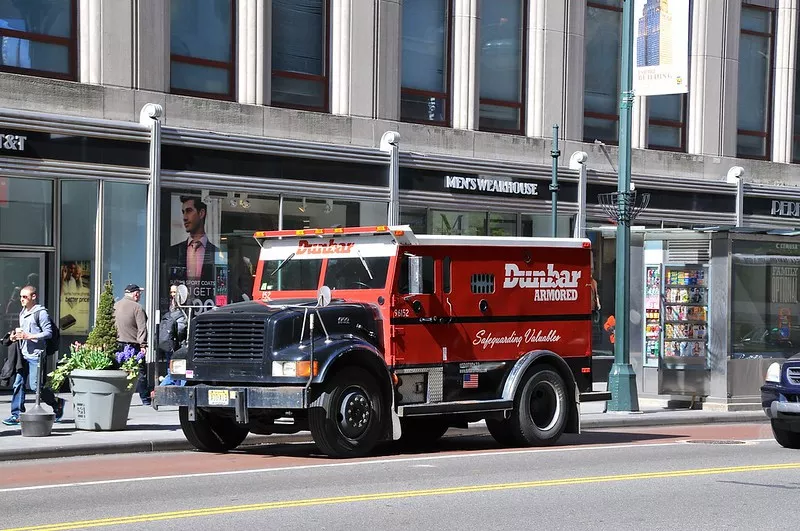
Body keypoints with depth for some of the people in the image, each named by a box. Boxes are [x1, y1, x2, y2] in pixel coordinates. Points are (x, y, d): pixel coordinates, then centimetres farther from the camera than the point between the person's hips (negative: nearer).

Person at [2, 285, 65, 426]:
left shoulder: (41, 312, -6)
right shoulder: (22, 313, 19)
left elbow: (48, 333, -11)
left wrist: (29, 336, -18)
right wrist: (15, 336, 9)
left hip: (35, 355, -8)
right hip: (23, 354, 8)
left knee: (35, 386, -8)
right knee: (18, 384, 0)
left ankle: (57, 404, 13)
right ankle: (16, 415, 2)